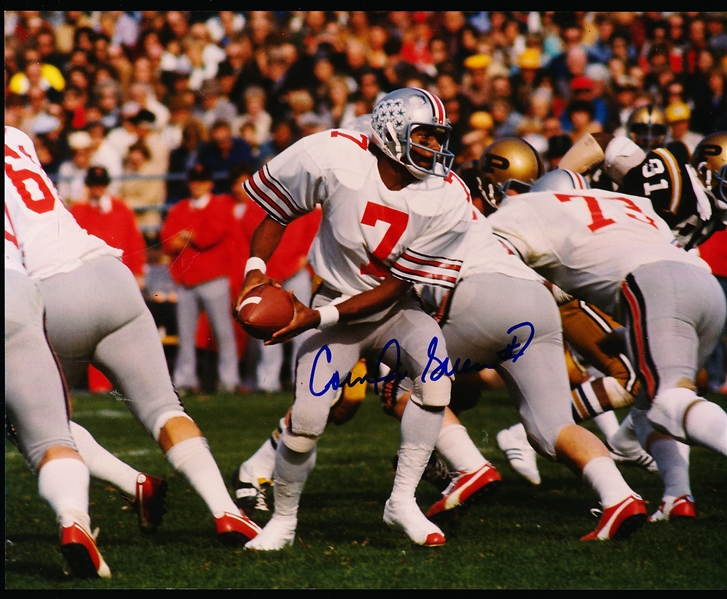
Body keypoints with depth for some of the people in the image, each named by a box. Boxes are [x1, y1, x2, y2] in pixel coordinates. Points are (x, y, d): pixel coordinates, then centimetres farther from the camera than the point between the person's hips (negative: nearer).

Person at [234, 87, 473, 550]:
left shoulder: (447, 201, -19)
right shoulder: (334, 157, -21)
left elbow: (397, 285, -16)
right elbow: (278, 210, -2)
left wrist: (319, 317, -22)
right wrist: (256, 269, -16)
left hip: (394, 309, 1)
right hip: (335, 302, -1)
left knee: (435, 377, -27)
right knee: (306, 421, -13)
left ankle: (403, 502, -14)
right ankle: (283, 520, 13)